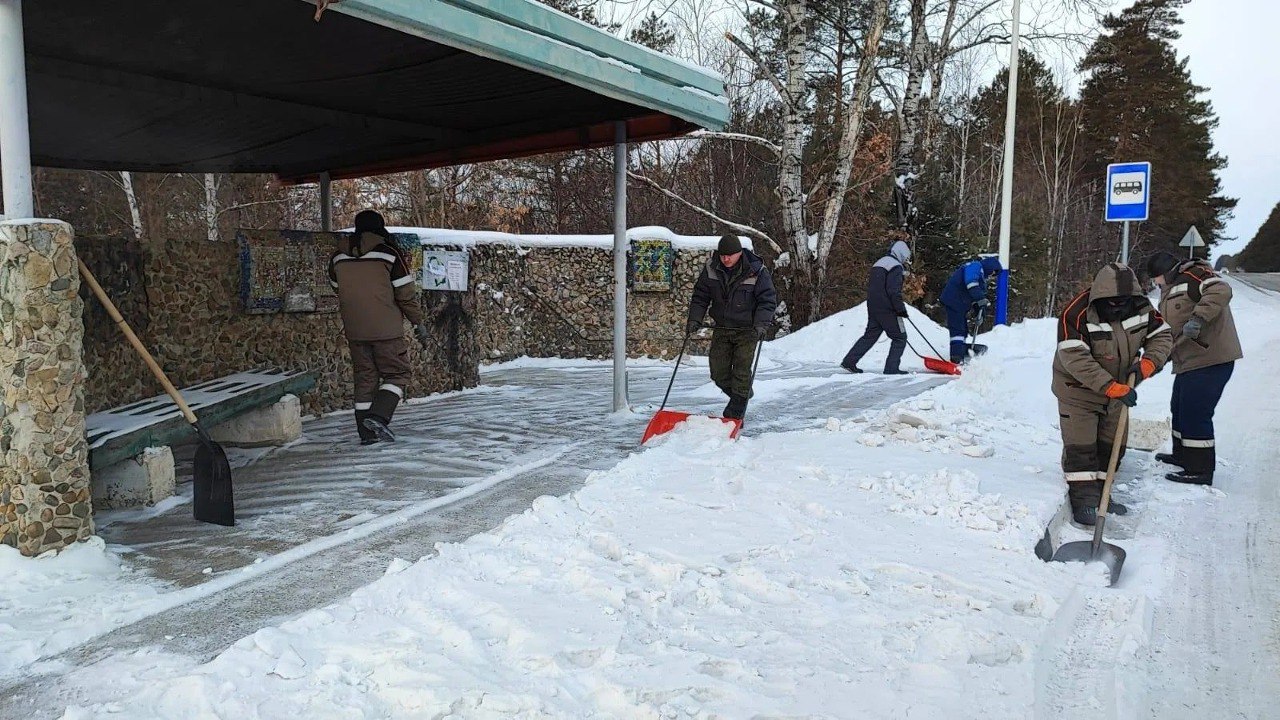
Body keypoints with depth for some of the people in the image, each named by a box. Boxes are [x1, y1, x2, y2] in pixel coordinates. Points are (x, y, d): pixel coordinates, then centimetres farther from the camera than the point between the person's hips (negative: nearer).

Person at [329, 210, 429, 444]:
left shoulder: (338, 258, 8)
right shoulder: (389, 254, -7)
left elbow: (337, 289, 19)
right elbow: (406, 294, -5)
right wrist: (418, 323, 5)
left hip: (354, 331, 5)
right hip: (386, 329, -5)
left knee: (364, 377, 12)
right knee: (397, 373, 5)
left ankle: (366, 432, 12)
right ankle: (378, 416, -14)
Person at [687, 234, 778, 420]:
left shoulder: (756, 271, -14)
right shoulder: (711, 268, -4)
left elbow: (767, 300, -12)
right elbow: (700, 296, 5)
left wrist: (761, 325, -26)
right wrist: (694, 319, -7)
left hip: (747, 330, -4)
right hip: (721, 328, 4)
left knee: (741, 371, -8)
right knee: (718, 373, 5)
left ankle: (735, 415, 1)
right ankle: (742, 396, 32)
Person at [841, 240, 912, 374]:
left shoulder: (879, 263, 19)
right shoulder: (896, 266, -10)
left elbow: (870, 285, 22)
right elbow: (894, 291, -19)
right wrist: (901, 308, -16)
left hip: (873, 307, 9)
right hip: (887, 309, -9)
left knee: (870, 335, 14)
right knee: (900, 337, 1)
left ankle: (849, 361, 7)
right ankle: (892, 368, -3)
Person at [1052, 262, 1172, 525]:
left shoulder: (1142, 308, -10)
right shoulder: (1076, 314, -29)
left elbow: (1162, 336, 2)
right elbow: (1075, 359, -33)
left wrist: (1146, 364, -18)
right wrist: (1114, 387, -35)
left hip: (1117, 391, 6)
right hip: (1078, 389, -6)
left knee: (1112, 445, 12)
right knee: (1080, 447, -9)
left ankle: (1099, 494, 25)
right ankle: (1083, 500, -2)